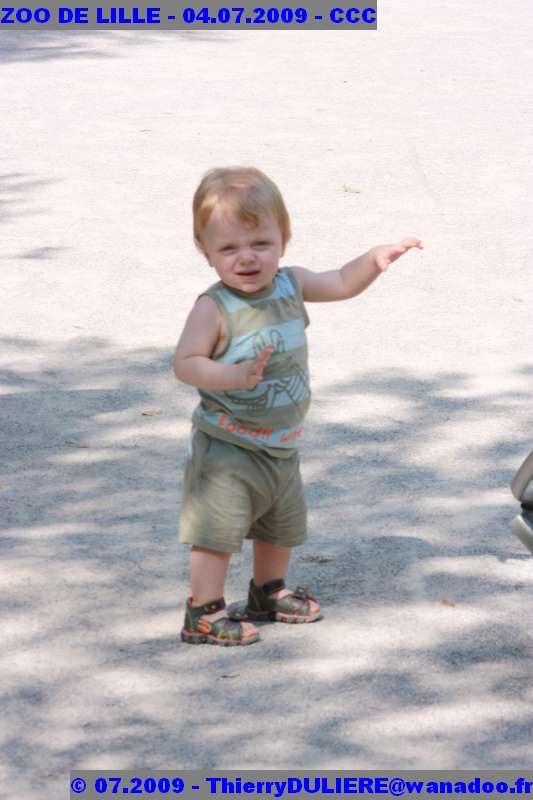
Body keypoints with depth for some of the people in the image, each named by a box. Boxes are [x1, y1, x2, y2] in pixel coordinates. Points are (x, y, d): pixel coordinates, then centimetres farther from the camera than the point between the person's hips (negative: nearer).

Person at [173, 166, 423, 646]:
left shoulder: (290, 285, -3)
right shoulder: (214, 308, -22)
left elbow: (342, 284, 10)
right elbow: (185, 363, -24)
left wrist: (375, 259, -7)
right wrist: (233, 376, -39)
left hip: (281, 445, 7)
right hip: (227, 448, -7)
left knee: (282, 526, 22)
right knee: (219, 528, -8)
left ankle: (269, 593, 42)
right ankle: (204, 614, 3)